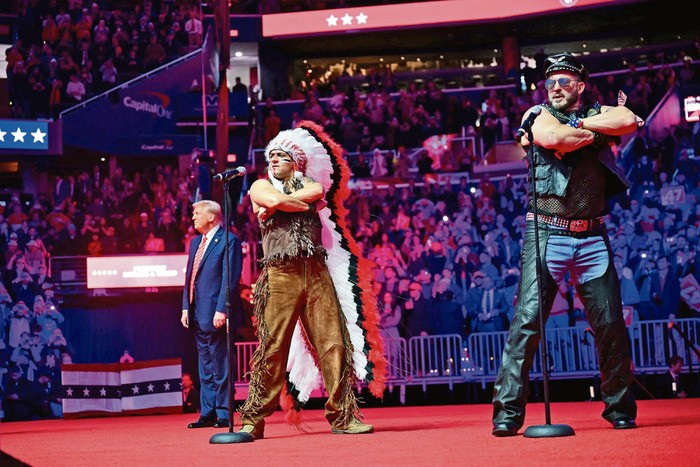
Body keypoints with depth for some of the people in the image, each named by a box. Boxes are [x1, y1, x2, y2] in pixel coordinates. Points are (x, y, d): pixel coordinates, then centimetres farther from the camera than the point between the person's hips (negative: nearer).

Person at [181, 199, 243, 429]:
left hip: (215, 315, -8)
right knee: (205, 368, 12)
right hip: (197, 315, 8)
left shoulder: (229, 241, -6)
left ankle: (223, 414, 2)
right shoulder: (195, 242, 19)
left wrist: (222, 310, -19)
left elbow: (230, 279, -13)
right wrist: (186, 307, 11)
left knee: (220, 366, -3)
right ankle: (207, 413, 17)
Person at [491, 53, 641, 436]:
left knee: (611, 324, 3)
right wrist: (600, 131, -3)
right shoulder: (540, 116, 6)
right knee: (528, 321, -10)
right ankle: (507, 412, -7)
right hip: (547, 235, -3)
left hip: (592, 238, 3)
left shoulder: (598, 114, 13)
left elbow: (628, 121, -10)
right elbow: (556, 138, -17)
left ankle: (620, 408, 18)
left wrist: (580, 122, -7)